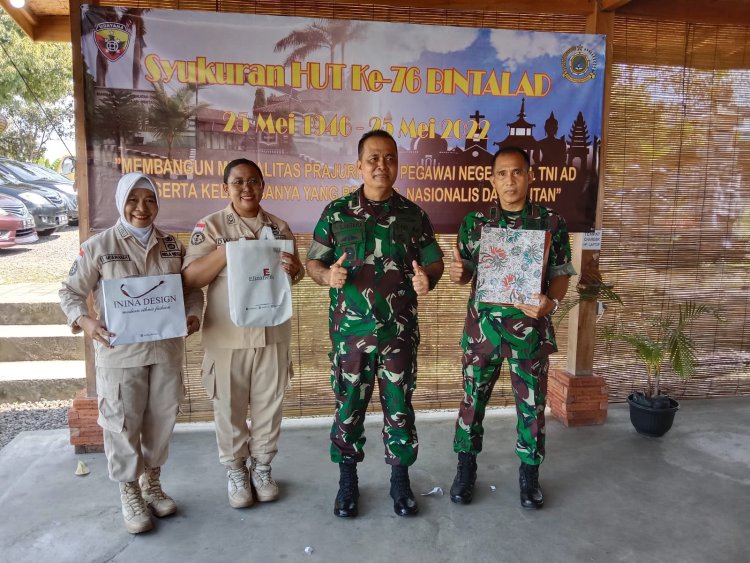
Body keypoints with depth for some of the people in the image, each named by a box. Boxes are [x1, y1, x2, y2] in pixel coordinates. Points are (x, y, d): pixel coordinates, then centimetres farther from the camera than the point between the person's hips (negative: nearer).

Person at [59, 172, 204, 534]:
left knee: (162, 418, 13)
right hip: (119, 351, -3)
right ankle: (129, 493, 25)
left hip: (167, 348, 3)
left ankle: (152, 483, 35)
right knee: (123, 422, 5)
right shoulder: (98, 246, -5)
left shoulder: (172, 245, 5)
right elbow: (70, 292, 0)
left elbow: (191, 288, 11)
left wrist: (193, 313, -9)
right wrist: (84, 321, -19)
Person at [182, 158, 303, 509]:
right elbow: (189, 278, -12)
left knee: (269, 405, 13)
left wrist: (293, 268, -12)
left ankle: (261, 467, 32)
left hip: (272, 332, 3)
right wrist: (229, 251, -23)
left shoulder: (279, 227, 6)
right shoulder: (210, 226, -4)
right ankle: (236, 472, 29)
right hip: (227, 335, -3)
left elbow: (294, 276, 13)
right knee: (229, 408, 9)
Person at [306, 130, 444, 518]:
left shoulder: (413, 215, 4)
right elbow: (313, 262, 4)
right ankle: (348, 480, 30)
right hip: (351, 331, 0)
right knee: (349, 406, 10)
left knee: (399, 405, 11)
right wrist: (327, 275, -19)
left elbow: (434, 262, 7)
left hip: (400, 331, 1)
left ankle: (400, 478, 30)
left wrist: (427, 279, -16)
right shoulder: (337, 212, 1)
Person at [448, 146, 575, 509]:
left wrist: (551, 302, -19)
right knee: (473, 399, 11)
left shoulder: (551, 222, -2)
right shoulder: (474, 222, 1)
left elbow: (561, 274, 1)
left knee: (531, 404, 11)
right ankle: (466, 469, 31)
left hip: (530, 329, 0)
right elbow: (466, 275, 8)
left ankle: (529, 474, 31)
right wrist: (457, 272, -15)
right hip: (482, 326, 1)